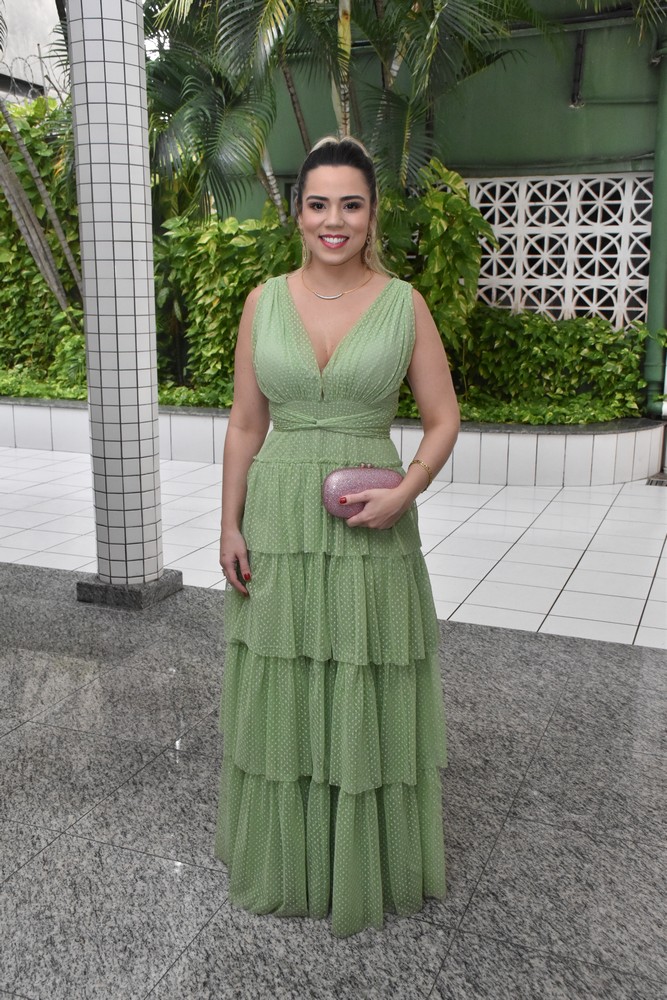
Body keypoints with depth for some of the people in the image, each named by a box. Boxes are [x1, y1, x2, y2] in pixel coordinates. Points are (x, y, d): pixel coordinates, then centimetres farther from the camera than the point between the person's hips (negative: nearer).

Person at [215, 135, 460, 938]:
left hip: (369, 530, -1)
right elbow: (245, 424, 5)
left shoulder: (403, 305, -2)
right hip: (277, 522, 2)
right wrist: (229, 527, 1)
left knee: (368, 701, 8)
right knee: (281, 697, 12)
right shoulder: (264, 302, 3)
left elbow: (443, 419, 1)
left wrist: (404, 494, -15)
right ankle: (284, 862, 35)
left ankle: (369, 867, 32)